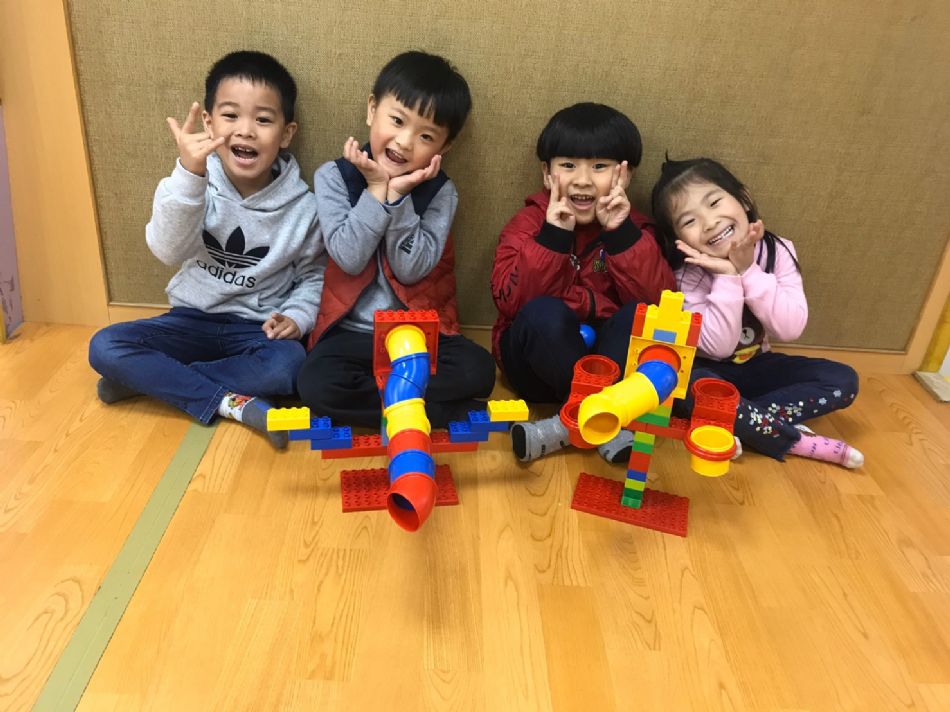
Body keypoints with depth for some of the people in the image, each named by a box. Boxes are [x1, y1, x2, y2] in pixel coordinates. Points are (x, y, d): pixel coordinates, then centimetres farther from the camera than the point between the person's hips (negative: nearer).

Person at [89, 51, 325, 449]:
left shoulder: (302, 206, -9)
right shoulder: (198, 182, -10)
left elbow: (313, 273, 5)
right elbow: (170, 251, -27)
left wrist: (297, 315, -15)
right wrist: (189, 174, -41)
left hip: (259, 327, -1)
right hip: (195, 318, 1)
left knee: (288, 365, -33)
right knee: (104, 347, -19)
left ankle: (151, 379, -15)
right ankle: (233, 403, -21)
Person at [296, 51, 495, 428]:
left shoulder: (440, 191, -4)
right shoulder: (333, 177, -4)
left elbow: (412, 269, -14)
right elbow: (349, 259, -15)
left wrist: (398, 195, -21)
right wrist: (377, 189, -18)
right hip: (352, 332, 0)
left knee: (477, 371, -26)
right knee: (315, 383, -30)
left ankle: (364, 394, -12)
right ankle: (450, 413, -19)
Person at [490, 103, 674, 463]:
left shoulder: (633, 228, 0)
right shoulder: (528, 222, -5)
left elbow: (660, 300, -15)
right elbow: (510, 301, -19)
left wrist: (621, 233, -23)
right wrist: (553, 235, -26)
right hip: (538, 365, -1)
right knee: (544, 314, -32)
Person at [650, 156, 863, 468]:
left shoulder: (778, 251, -13)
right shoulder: (687, 277, -22)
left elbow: (790, 329, -22)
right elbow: (719, 346, -27)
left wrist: (748, 270, -30)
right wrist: (726, 275, -34)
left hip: (755, 367, 4)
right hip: (707, 371, -3)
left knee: (843, 380, -12)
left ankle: (735, 423, -20)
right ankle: (796, 440, -21)